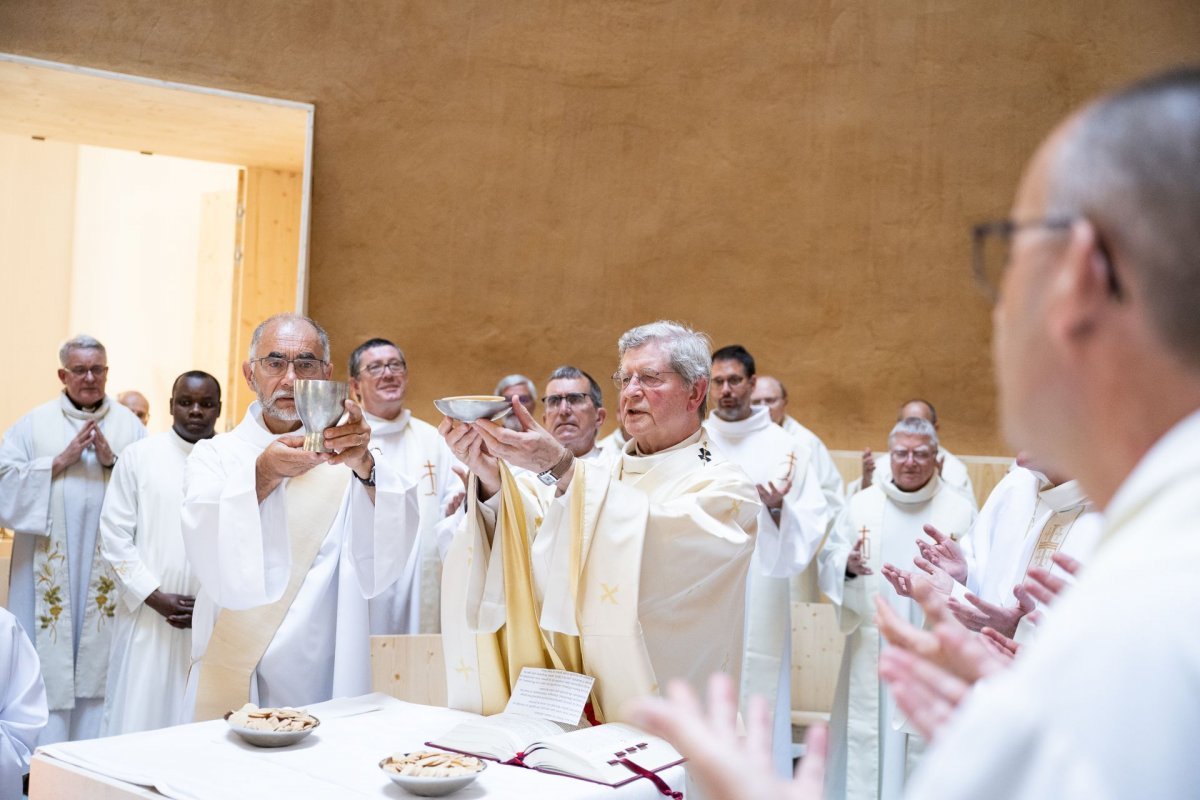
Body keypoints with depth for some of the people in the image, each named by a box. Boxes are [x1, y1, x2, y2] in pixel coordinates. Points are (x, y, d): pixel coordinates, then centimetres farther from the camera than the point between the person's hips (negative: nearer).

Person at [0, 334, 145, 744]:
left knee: (100, 657, 5)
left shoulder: (129, 425, 7)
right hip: (49, 569, -1)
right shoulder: (34, 424, 5)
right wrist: (61, 460, -13)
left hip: (108, 570, 1)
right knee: (47, 658, 1)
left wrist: (113, 461, -14)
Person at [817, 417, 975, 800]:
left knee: (926, 745, 2)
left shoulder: (960, 510, 1)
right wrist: (848, 566, -18)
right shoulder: (861, 504, 5)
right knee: (867, 740, 4)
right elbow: (827, 565, 4)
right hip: (871, 649, 1)